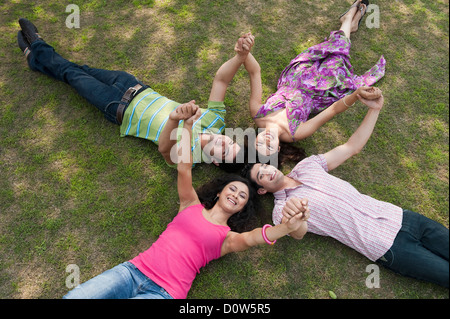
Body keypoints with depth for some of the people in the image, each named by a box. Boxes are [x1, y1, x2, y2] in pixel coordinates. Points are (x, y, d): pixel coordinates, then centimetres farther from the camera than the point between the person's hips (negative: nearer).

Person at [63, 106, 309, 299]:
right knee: (72, 296, -11)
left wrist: (288, 226, -36)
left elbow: (254, 237, -16)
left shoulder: (228, 238, 6)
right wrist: (187, 126, -7)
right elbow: (184, 166, 1)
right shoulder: (192, 205, 12)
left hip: (163, 293, -2)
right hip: (136, 269, 3)